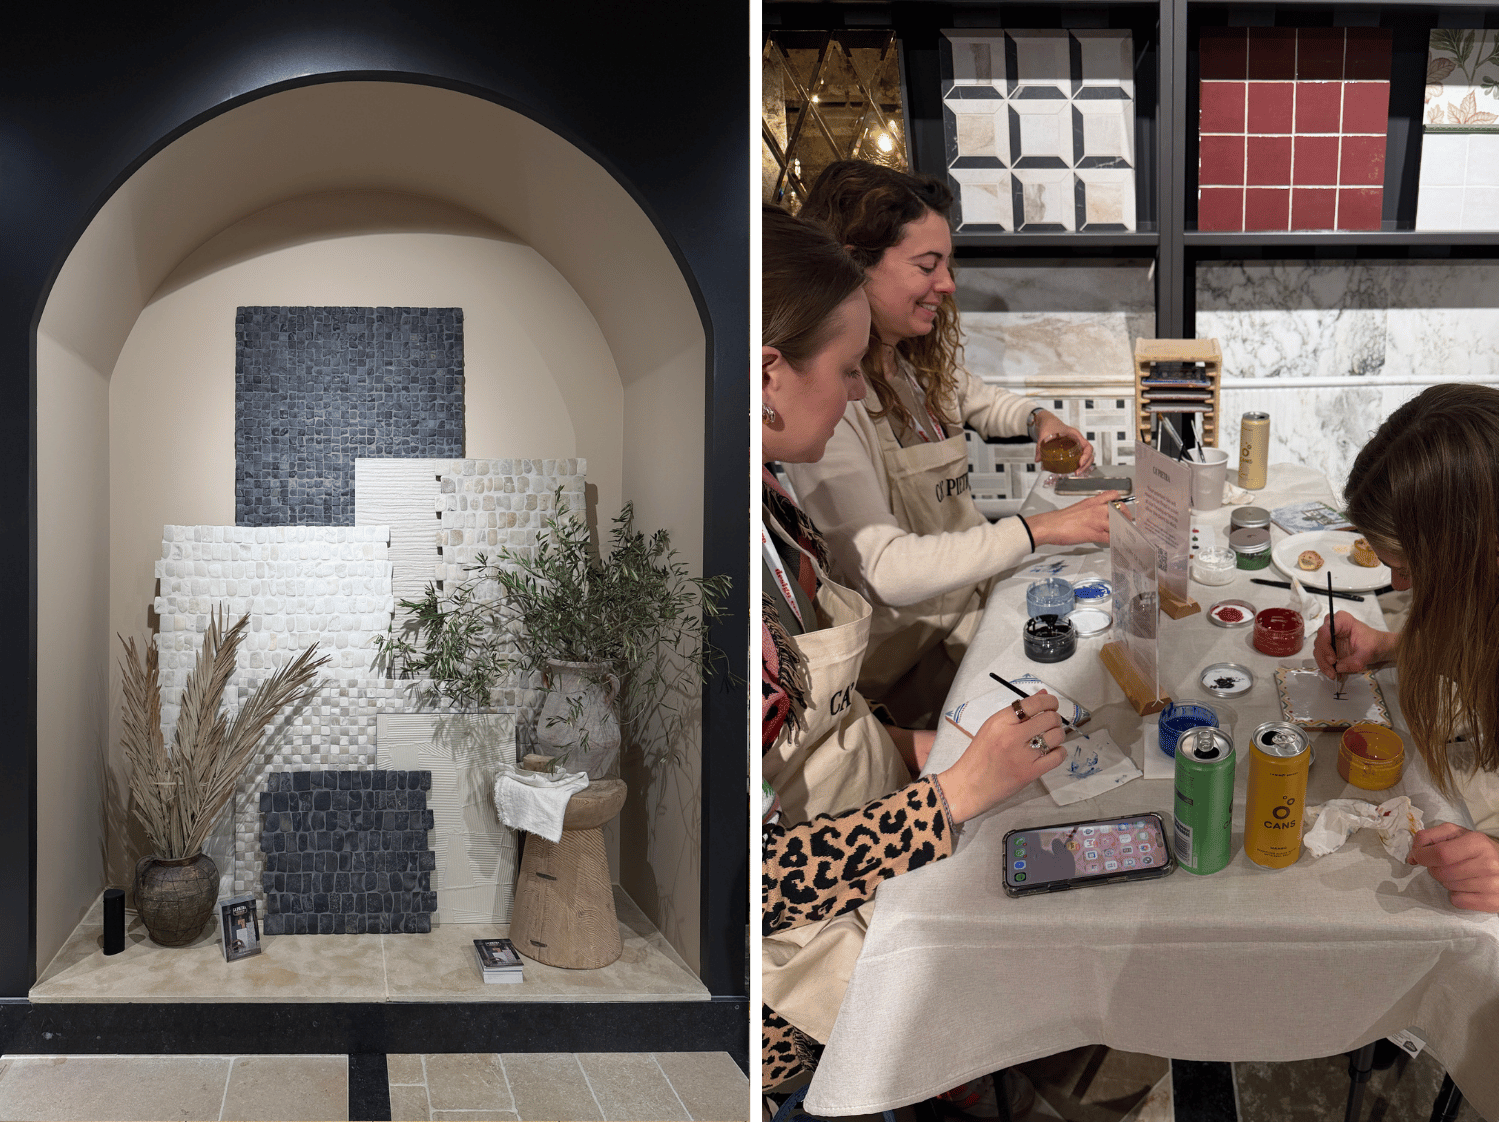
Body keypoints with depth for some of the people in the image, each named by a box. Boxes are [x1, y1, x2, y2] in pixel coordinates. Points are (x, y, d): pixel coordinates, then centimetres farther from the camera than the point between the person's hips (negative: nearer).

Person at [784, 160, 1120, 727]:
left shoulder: (918, 359, 3)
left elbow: (977, 399, 27)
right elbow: (884, 570, -32)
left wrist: (1039, 419, 4)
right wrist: (1040, 529, -32)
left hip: (975, 589, 9)